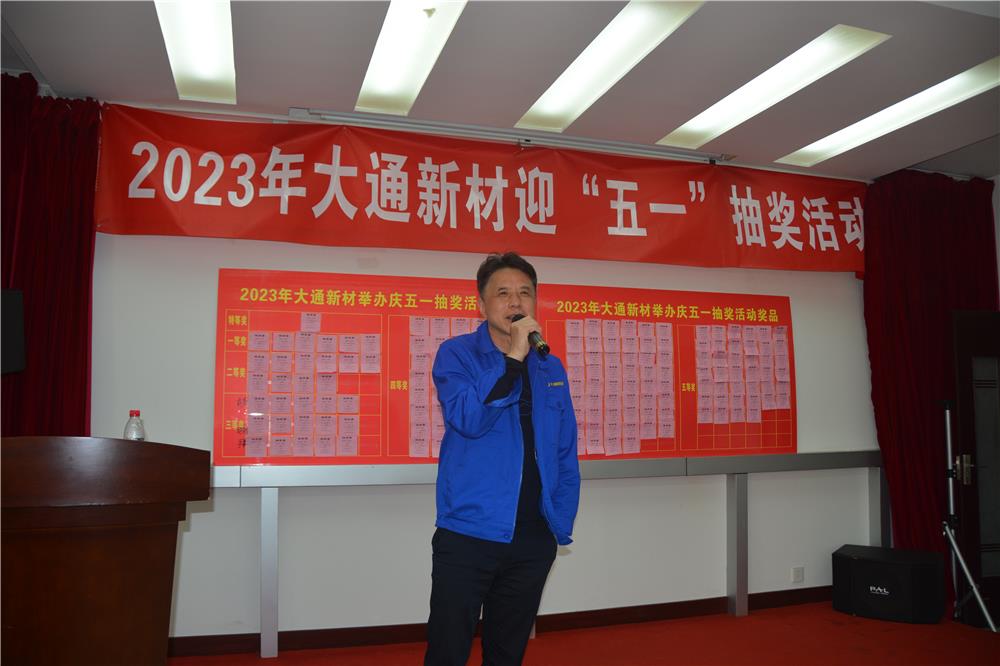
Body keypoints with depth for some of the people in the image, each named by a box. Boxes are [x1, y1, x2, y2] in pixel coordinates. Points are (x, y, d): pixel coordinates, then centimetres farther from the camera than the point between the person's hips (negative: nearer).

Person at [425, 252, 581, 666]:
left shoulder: (551, 368, 7)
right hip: (468, 535, -4)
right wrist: (513, 359, -23)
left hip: (533, 540, 4)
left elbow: (565, 455, 9)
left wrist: (563, 523, 3)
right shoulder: (457, 354, -5)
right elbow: (467, 419, -22)